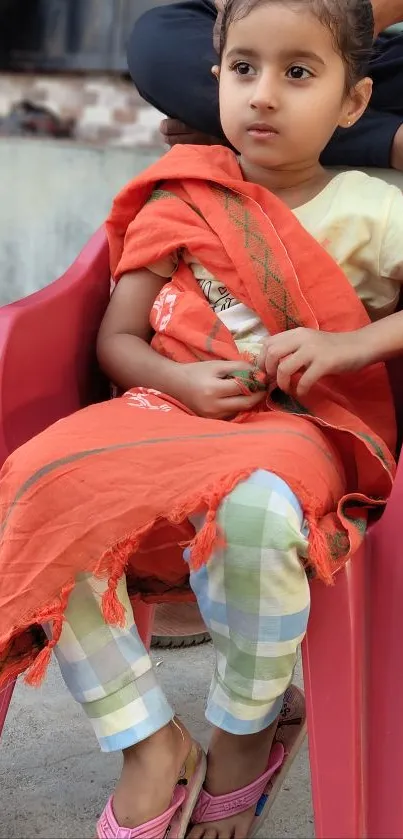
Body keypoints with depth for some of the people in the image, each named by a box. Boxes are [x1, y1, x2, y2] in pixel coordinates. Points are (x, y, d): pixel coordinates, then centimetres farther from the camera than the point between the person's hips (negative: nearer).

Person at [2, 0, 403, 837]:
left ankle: (247, 728, -7)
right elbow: (117, 338, 10)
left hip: (299, 432, -3)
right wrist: (179, 381, -11)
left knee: (252, 510, -40)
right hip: (172, 418, 4)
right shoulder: (182, 198, 9)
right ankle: (151, 743, -11)